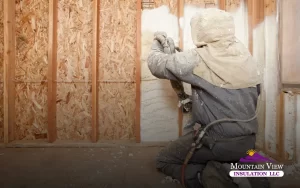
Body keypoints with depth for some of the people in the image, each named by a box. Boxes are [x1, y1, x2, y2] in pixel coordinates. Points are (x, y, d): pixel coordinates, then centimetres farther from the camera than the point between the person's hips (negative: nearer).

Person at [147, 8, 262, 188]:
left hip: (218, 142, -7)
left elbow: (157, 65, -8)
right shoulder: (244, 54, 2)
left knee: (163, 160, 13)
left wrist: (157, 45, 14)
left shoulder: (198, 59, -18)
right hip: (248, 141, 7)